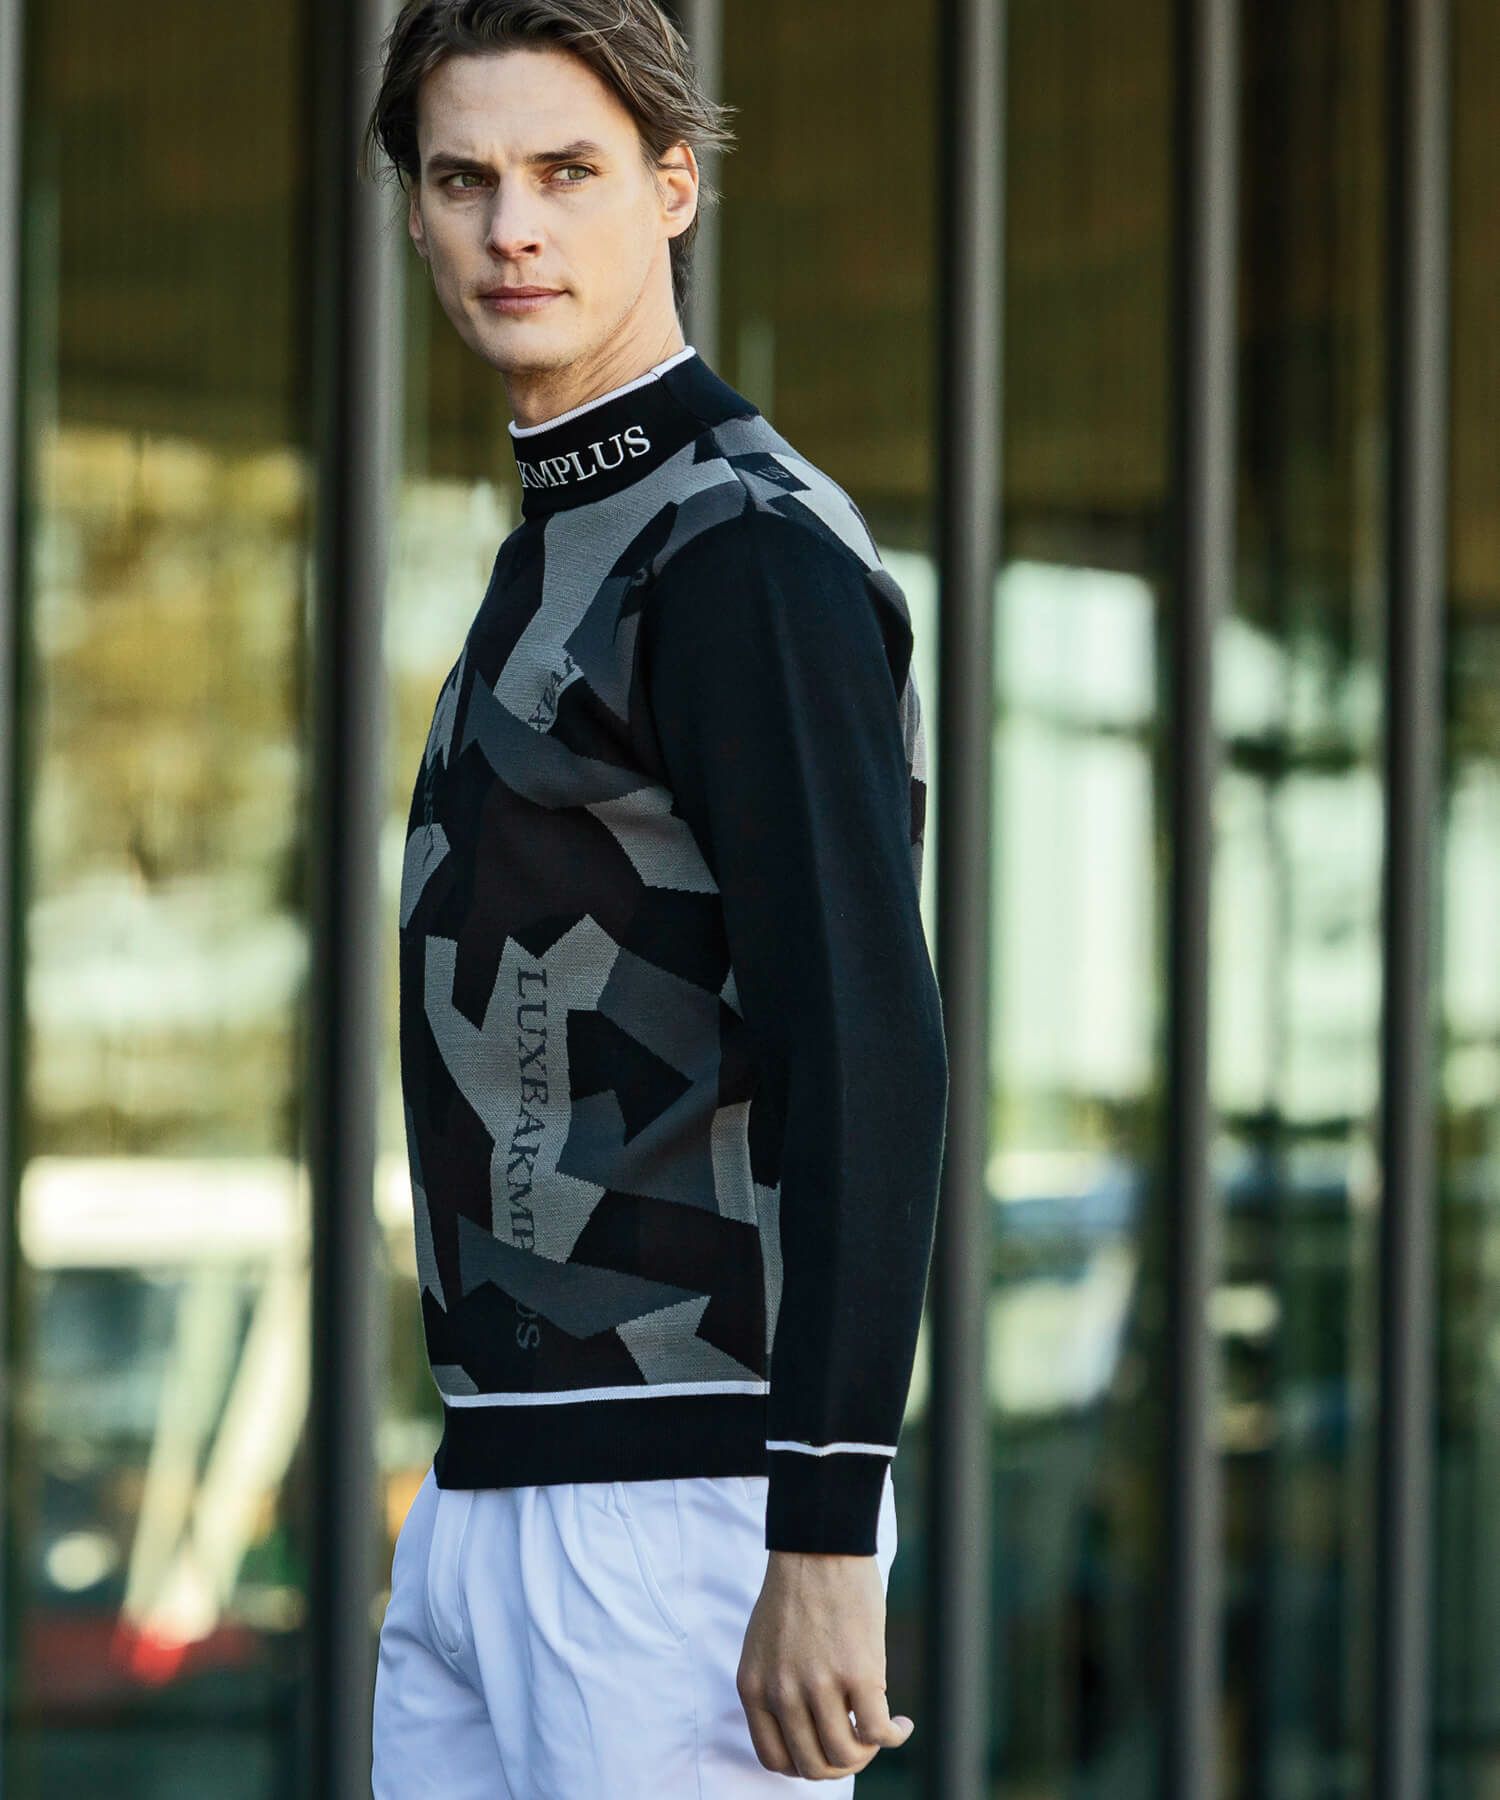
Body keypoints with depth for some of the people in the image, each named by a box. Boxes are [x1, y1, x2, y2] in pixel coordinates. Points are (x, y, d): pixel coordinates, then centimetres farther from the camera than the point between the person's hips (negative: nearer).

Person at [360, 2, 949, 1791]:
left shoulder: (754, 552, -12)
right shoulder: (557, 557, 19)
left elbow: (869, 1054, -20)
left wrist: (825, 1546, -24)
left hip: (686, 1502, -10)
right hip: (484, 1508, 10)